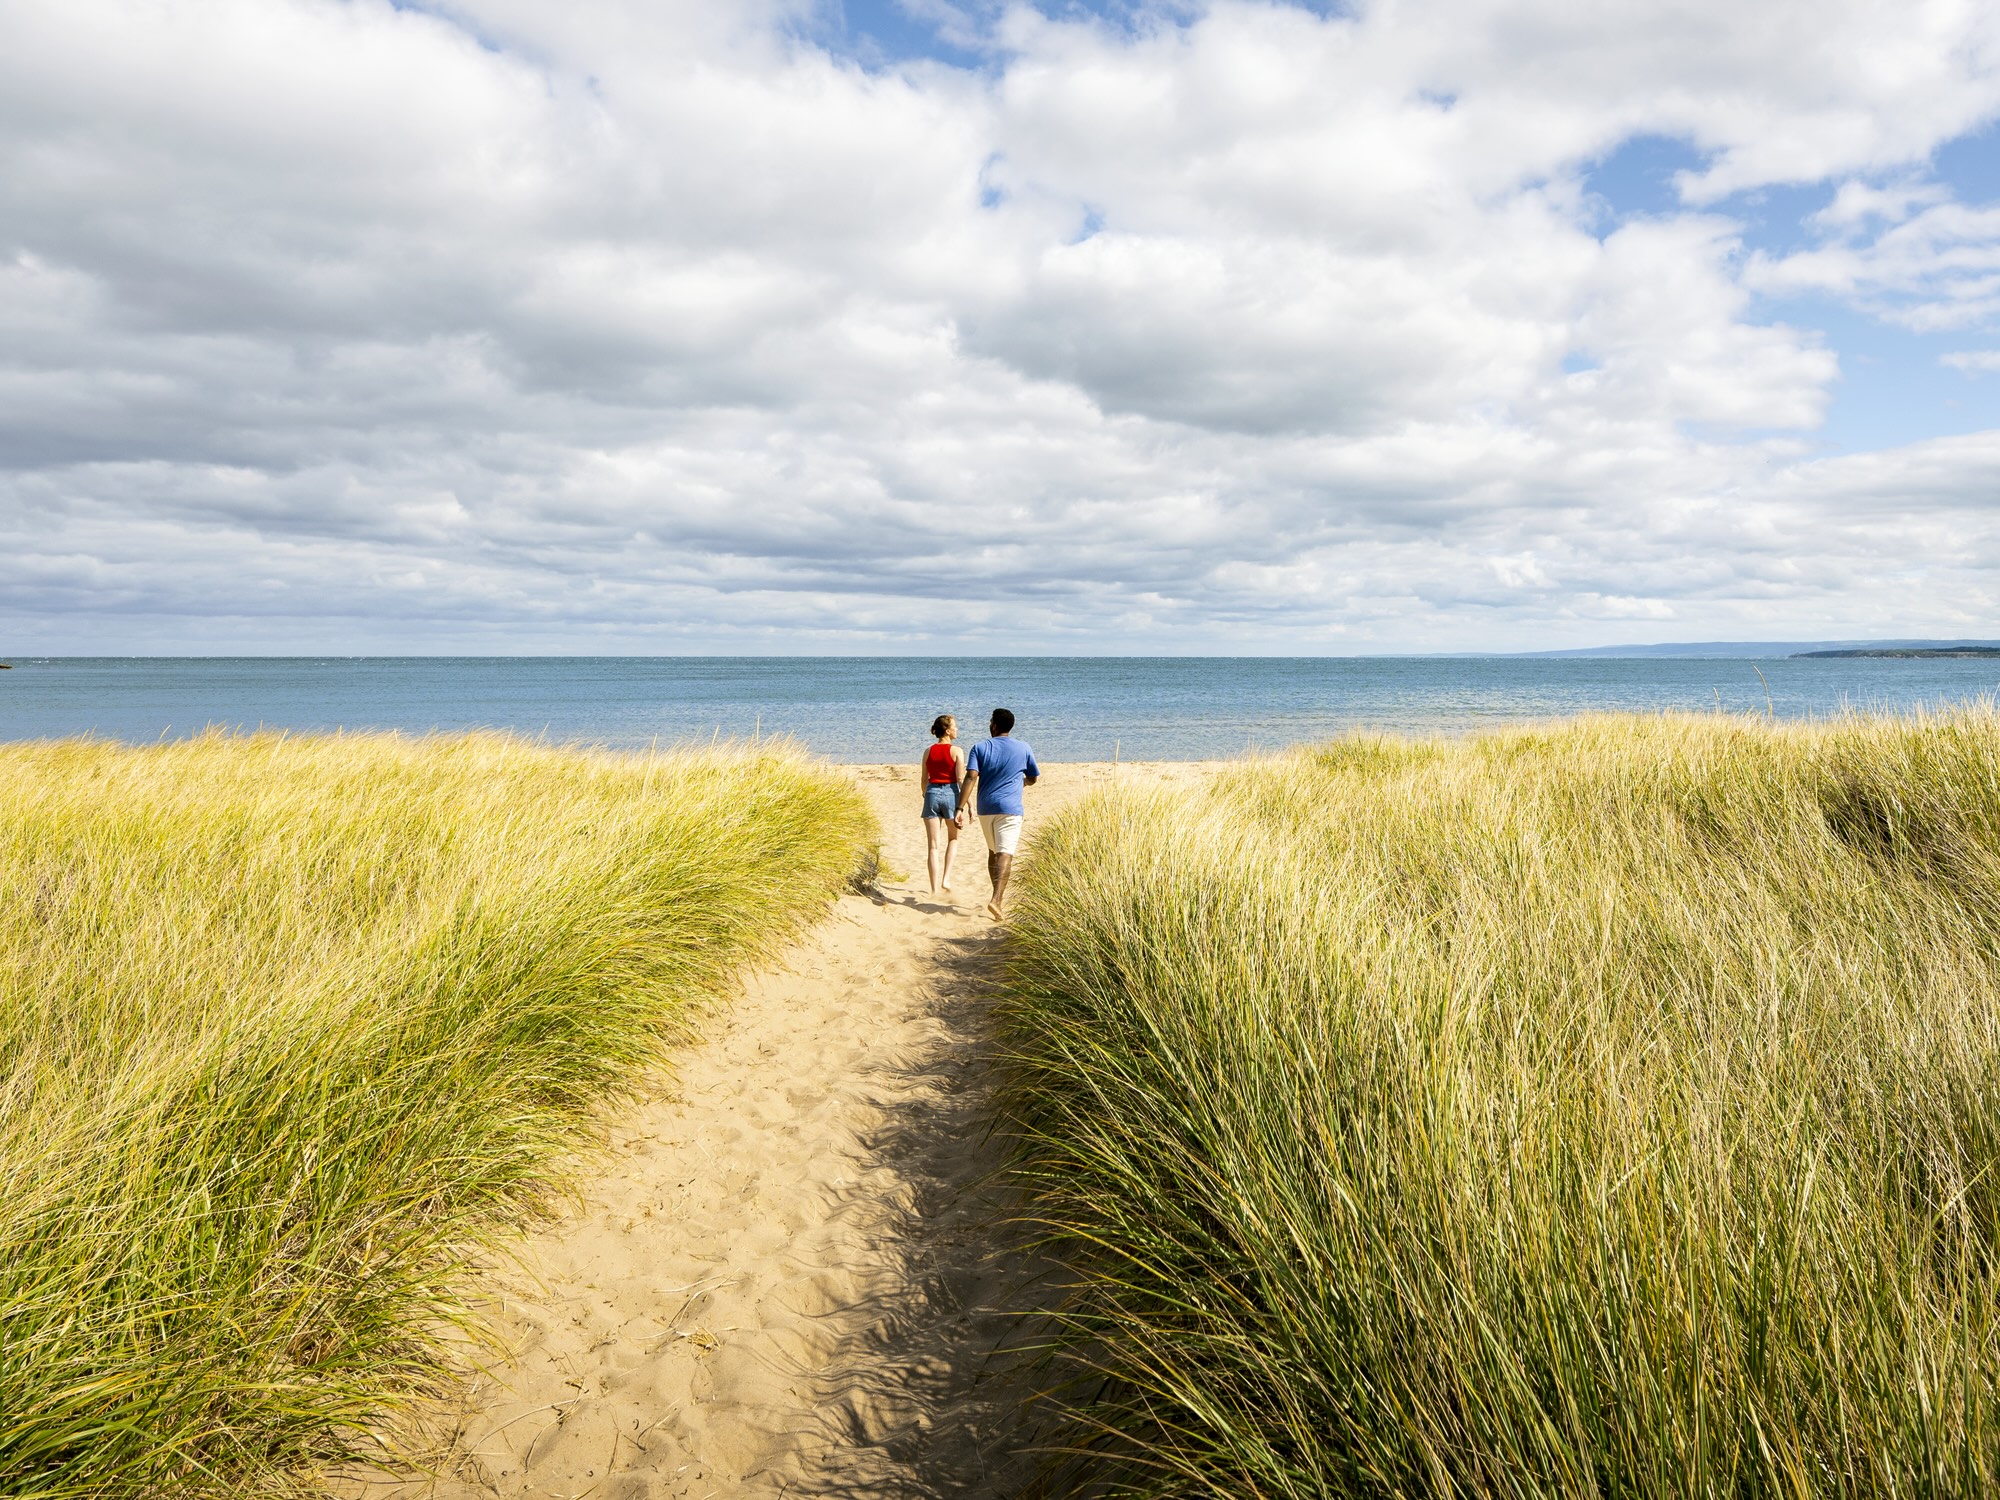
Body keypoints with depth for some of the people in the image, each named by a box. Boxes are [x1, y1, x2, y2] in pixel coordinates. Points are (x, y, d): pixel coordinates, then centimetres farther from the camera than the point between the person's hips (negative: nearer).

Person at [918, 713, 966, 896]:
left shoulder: (928, 752, 5)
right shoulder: (956, 751, -6)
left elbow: (924, 780, 10)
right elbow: (961, 779, -11)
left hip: (932, 794, 3)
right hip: (950, 794, -2)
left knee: (933, 845, 3)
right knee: (953, 837, 22)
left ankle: (934, 889, 0)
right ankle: (946, 878, 8)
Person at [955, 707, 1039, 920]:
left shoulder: (980, 747, 1)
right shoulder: (1023, 749, 3)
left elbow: (970, 778, -11)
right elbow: (1034, 778, 14)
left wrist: (960, 808, -15)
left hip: (985, 808, 2)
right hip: (1010, 808, -2)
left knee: (993, 852, 19)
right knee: (1005, 854, -10)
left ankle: (1000, 896, 29)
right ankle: (996, 899, -26)